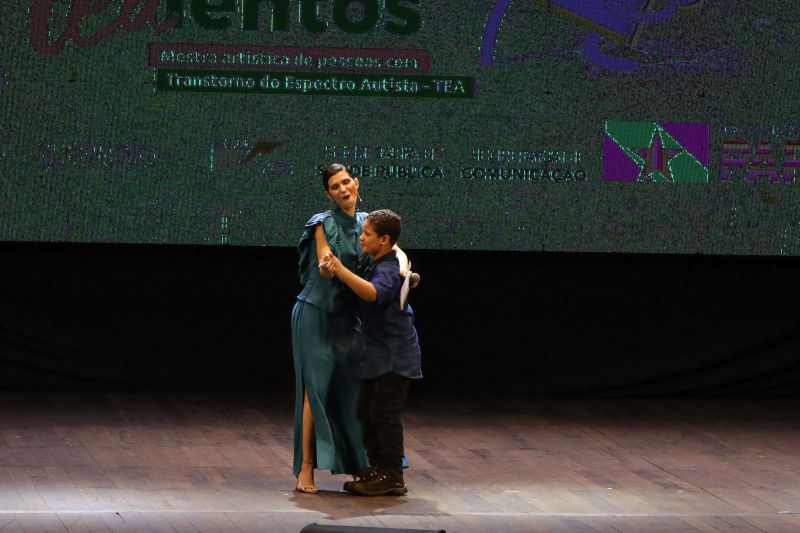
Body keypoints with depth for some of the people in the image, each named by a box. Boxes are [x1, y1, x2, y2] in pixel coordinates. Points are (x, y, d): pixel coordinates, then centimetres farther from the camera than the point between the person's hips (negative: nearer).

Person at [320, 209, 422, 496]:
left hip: (394, 356, -10)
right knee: (367, 411, 13)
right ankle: (378, 470, 21)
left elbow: (373, 292, -43)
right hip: (378, 354, 10)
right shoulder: (375, 265, 11)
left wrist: (340, 270, -49)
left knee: (385, 413, -6)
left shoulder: (388, 270, -20)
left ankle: (393, 477, 0)